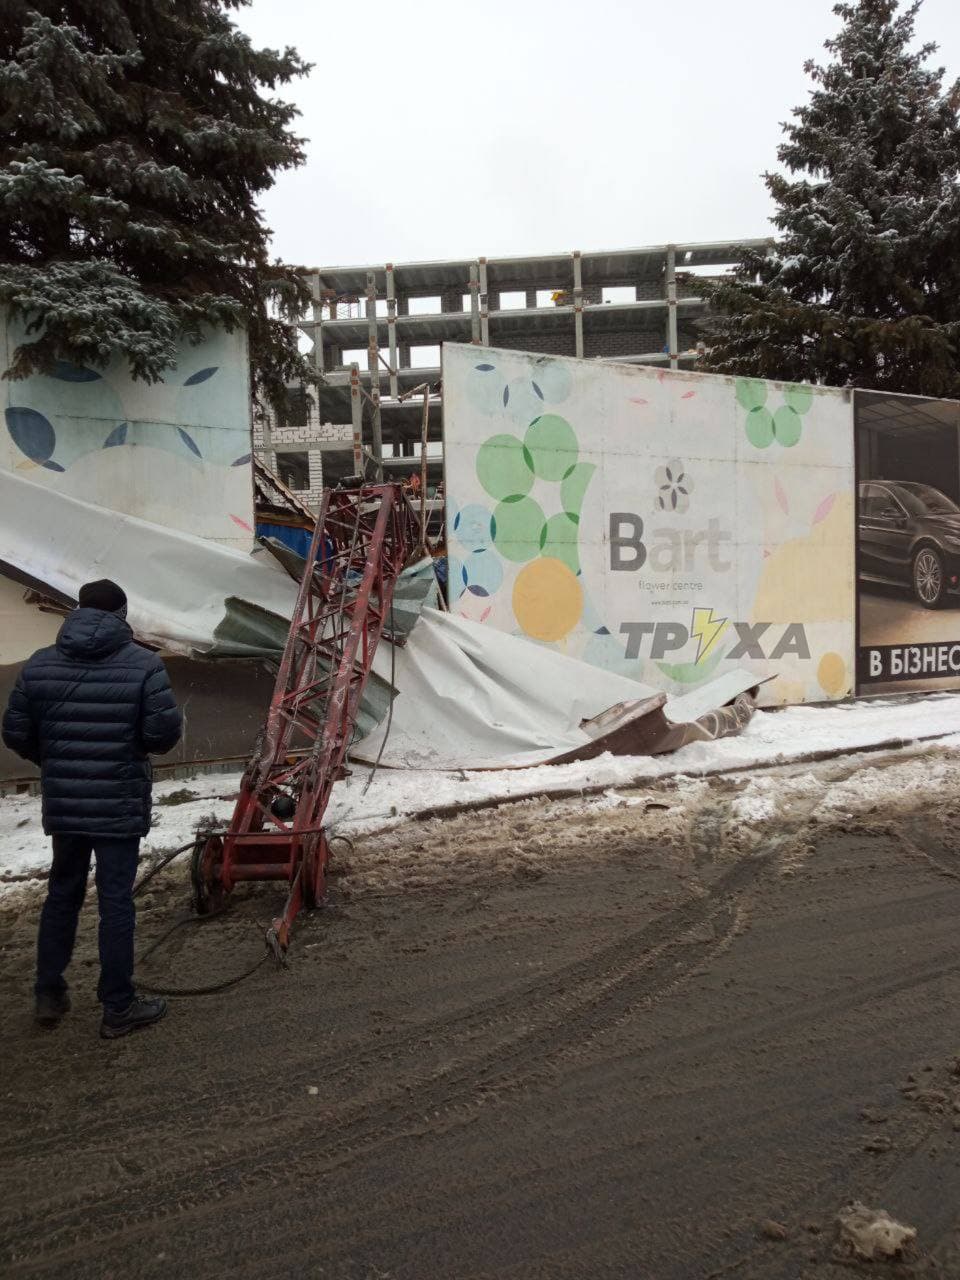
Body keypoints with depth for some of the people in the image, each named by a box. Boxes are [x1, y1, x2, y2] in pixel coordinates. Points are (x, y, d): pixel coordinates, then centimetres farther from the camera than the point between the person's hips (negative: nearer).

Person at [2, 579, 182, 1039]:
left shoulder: (39, 664, 2)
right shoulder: (144, 664, -10)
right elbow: (164, 733, -13)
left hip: (61, 803, 4)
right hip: (120, 805, -4)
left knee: (62, 894, 20)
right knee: (116, 902, 4)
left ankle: (49, 994, 31)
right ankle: (118, 1008, 14)